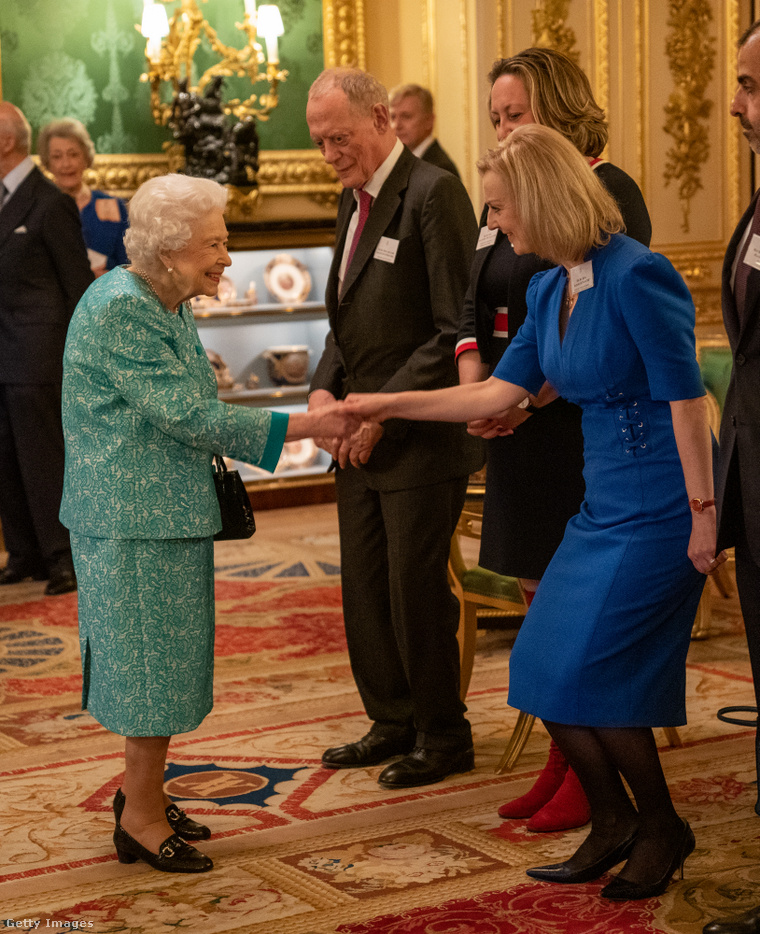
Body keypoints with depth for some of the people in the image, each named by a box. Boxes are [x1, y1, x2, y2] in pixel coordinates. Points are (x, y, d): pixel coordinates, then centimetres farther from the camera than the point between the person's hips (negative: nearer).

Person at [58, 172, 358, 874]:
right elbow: (189, 416, -23)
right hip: (135, 516, -10)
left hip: (167, 509, 10)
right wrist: (305, 425, -22)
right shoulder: (120, 309, -20)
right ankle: (142, 819, 9)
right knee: (153, 657, -3)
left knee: (161, 654, 15)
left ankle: (142, 795, 28)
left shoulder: (169, 306, 12)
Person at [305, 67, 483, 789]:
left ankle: (443, 736, 17)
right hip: (361, 437, 8)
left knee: (417, 590, 0)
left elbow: (458, 329, -19)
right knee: (364, 589, 13)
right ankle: (393, 722, 28)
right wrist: (324, 390, 3)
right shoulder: (353, 201, 14)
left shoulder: (434, 194, -14)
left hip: (421, 438, -8)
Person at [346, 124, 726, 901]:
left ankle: (661, 830, 12)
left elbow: (685, 397, -18)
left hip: (657, 510, -9)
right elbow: (503, 390, 12)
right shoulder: (549, 289, 9)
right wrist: (389, 405, 12)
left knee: (587, 673, -9)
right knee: (543, 669, 6)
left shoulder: (635, 276, -17)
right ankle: (612, 824, 22)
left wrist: (703, 514, -18)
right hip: (602, 506, 9)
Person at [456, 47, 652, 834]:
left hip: (582, 425, -8)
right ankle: (561, 763, 22)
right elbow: (475, 310, 14)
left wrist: (531, 398, -21)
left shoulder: (608, 193, -10)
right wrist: (475, 384, -3)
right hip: (519, 430, 8)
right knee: (540, 592, 12)